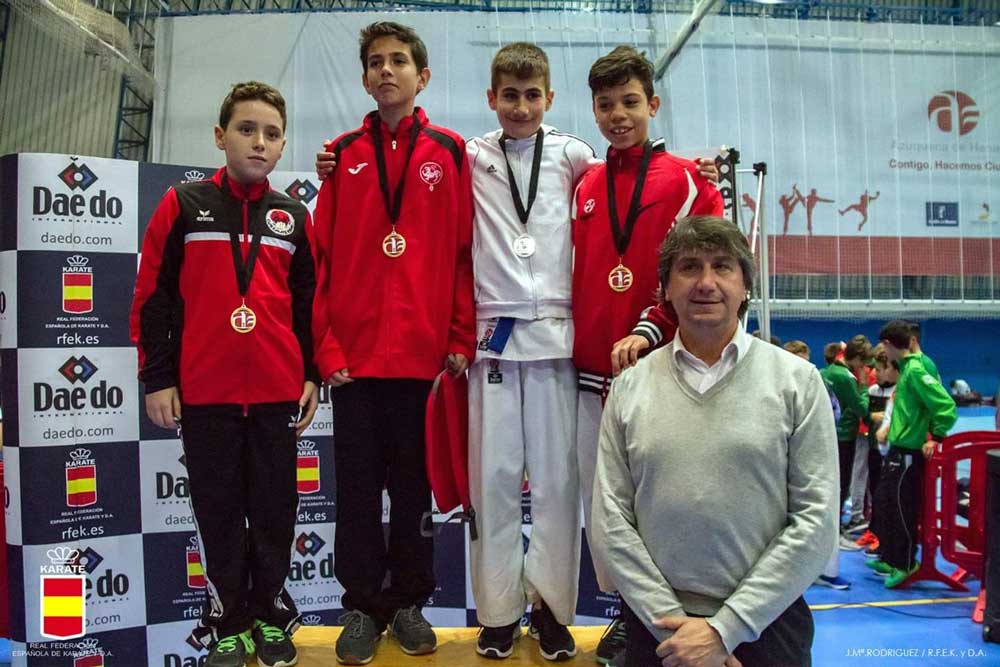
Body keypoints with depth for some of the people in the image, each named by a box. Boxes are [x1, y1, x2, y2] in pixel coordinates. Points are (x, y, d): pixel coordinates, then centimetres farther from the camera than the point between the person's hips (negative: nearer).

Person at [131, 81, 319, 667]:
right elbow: (153, 297, 2)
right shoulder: (184, 205, 3)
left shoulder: (294, 217, 10)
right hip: (204, 391, -1)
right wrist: (157, 378, -2)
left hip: (277, 391, 2)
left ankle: (271, 614, 25)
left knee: (275, 508, 8)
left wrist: (312, 375, 8)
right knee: (219, 508, 8)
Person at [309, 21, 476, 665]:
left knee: (415, 486, 10)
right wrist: (325, 345, -3)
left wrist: (461, 339, -3)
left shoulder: (449, 152, 6)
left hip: (424, 353, -1)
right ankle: (363, 606, 25)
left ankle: (408, 601, 27)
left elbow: (463, 251, 2)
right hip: (353, 356, 1)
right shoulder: (343, 154, 8)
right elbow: (323, 255, 4)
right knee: (358, 485, 9)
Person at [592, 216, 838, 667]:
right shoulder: (630, 386, -1)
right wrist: (673, 620, -10)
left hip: (766, 625, -1)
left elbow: (816, 519, -9)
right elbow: (611, 520, -3)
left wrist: (725, 629, -12)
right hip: (657, 628, 1)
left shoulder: (797, 381, -4)